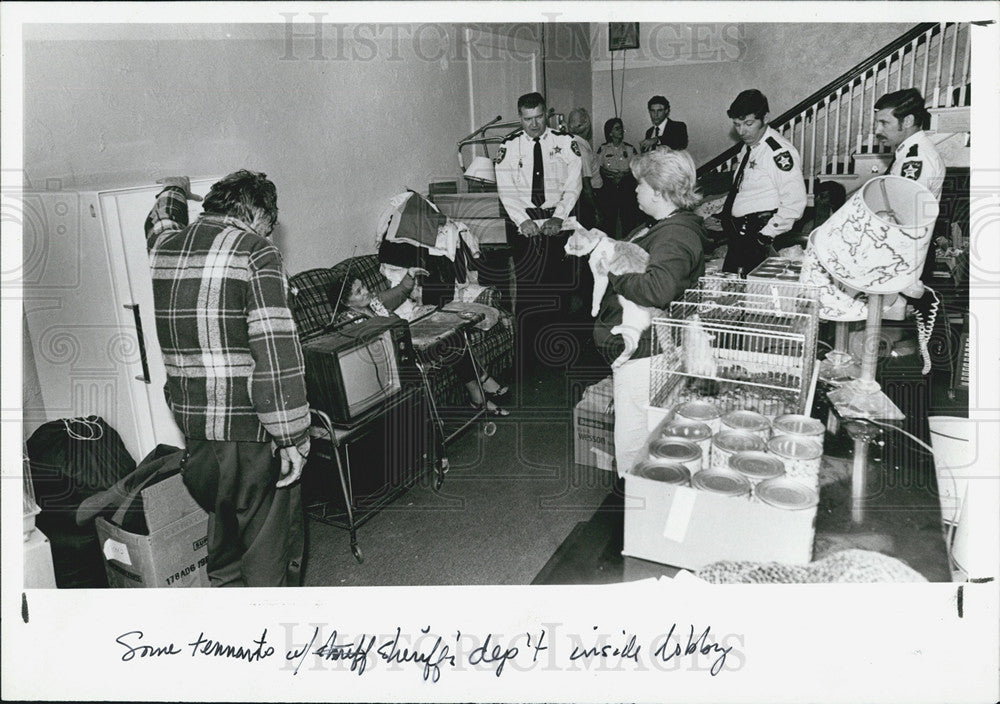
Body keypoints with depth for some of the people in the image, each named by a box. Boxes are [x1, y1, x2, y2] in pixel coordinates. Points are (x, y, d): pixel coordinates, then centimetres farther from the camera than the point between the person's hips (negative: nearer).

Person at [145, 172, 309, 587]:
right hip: (250, 429, -7)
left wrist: (174, 188, 56)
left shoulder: (163, 246, 8)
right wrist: (292, 438, -17)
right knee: (269, 548, 8)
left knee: (221, 540, 23)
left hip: (190, 425, 7)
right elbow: (276, 352, -19)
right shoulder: (255, 253, -12)